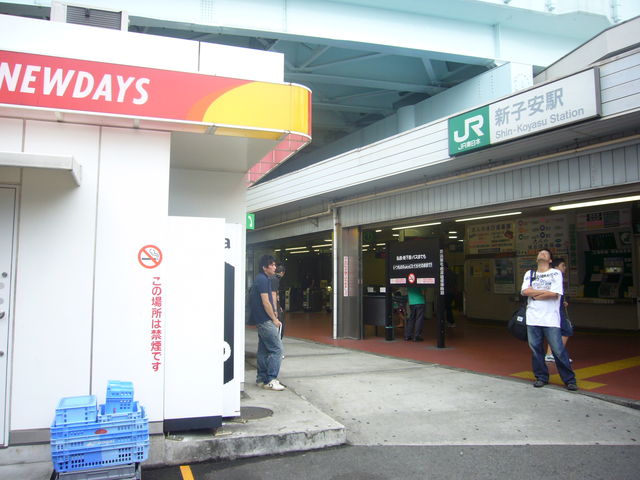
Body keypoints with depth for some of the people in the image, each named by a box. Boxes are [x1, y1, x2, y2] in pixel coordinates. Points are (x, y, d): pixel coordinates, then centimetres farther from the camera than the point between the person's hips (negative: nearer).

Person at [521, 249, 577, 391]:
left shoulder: (556, 273, 5)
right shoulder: (529, 274, 15)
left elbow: (554, 293, -10)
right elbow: (524, 291, -1)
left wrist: (534, 294, -2)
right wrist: (544, 291, -6)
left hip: (550, 319, -3)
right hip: (533, 319, 3)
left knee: (558, 350, -4)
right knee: (535, 349, 5)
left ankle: (569, 379, 7)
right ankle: (541, 377, 18)